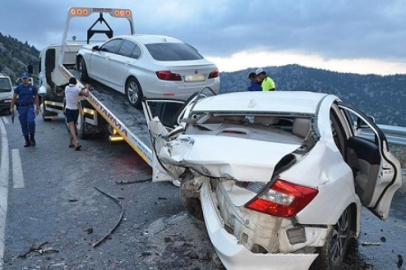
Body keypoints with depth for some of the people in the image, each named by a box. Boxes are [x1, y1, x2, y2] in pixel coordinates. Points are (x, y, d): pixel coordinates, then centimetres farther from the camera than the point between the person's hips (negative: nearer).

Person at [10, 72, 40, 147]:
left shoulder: (32, 87, 3)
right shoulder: (18, 88, 5)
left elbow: (36, 98, 9)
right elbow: (14, 98, 7)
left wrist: (37, 108, 5)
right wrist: (11, 107, 2)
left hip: (30, 107, -2)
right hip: (21, 108, 2)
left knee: (31, 121, -24)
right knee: (23, 125, 5)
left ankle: (32, 138, -5)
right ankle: (27, 141, 15)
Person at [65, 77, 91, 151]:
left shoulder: (66, 88, 2)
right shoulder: (77, 89, -8)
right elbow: (86, 94, -11)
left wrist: (83, 88, 19)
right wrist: (87, 88, 6)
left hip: (68, 109, 0)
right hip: (75, 109, 0)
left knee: (71, 126, -10)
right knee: (73, 126, 18)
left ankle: (76, 142, -29)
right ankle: (71, 142, 23)